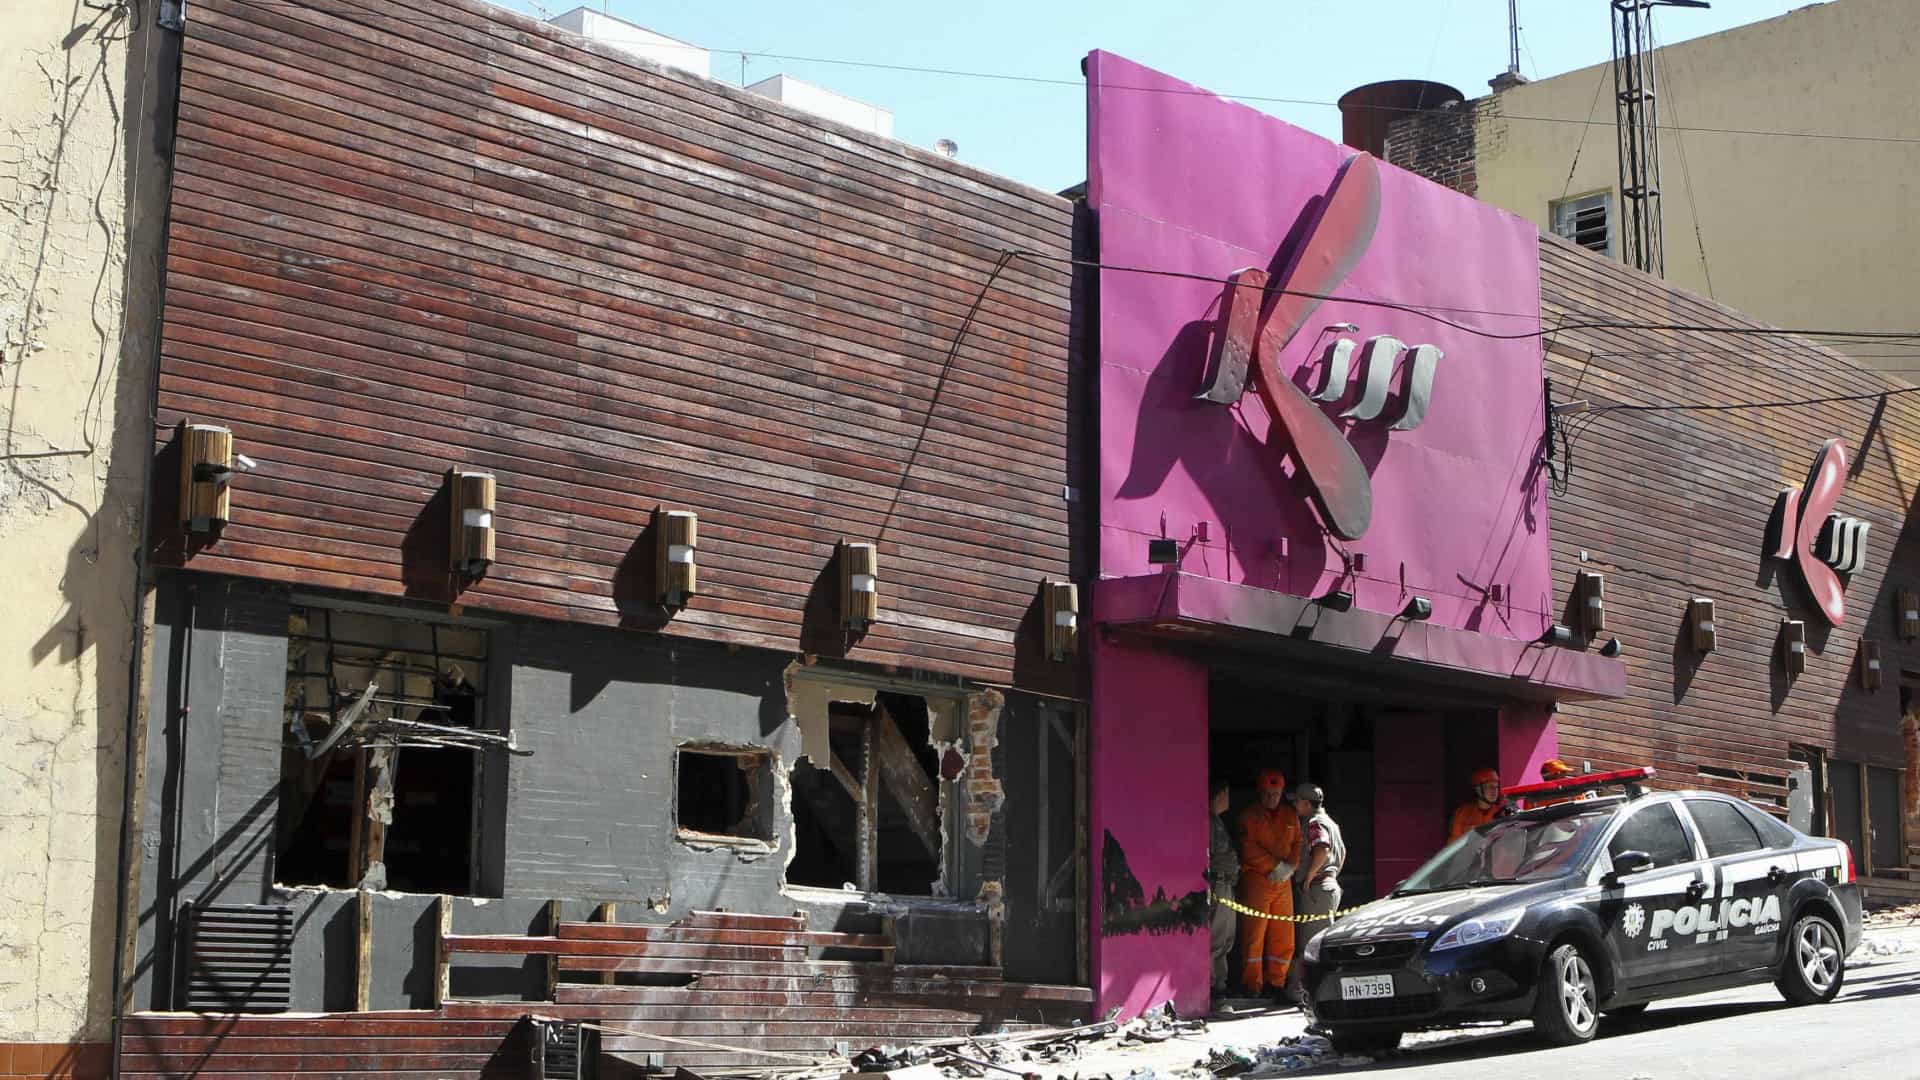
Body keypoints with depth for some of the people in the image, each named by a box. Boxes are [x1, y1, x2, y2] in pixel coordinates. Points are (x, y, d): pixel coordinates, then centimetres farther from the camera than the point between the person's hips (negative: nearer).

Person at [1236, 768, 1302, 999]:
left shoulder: (1290, 816, 16)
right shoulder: (1249, 815, 0)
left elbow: (1297, 844, 11)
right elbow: (1249, 848, -9)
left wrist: (1289, 867, -7)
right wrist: (1275, 866, -13)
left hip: (1283, 882, 5)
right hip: (1256, 879, -5)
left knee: (1283, 935, 4)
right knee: (1254, 934, -7)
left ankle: (1276, 981, 13)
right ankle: (1252, 986, -4)